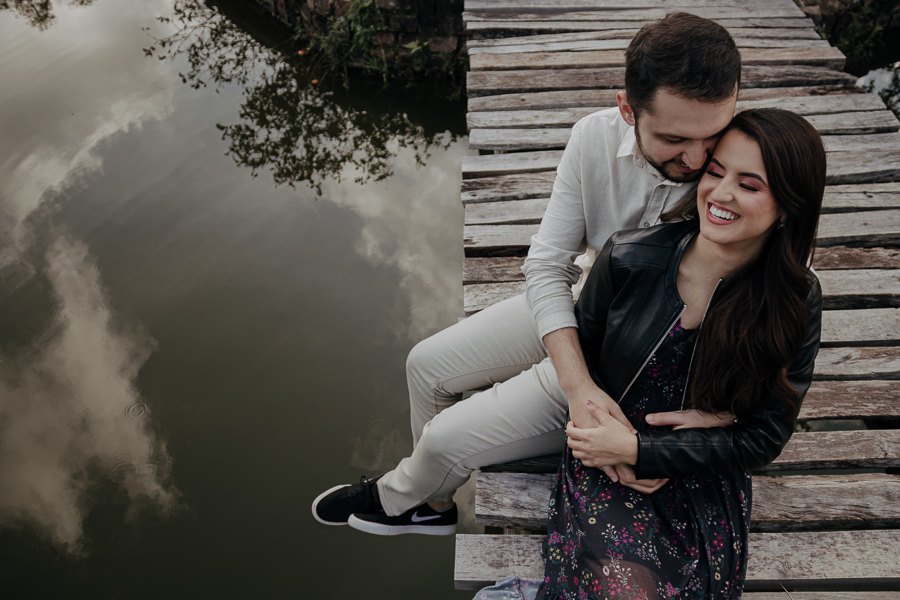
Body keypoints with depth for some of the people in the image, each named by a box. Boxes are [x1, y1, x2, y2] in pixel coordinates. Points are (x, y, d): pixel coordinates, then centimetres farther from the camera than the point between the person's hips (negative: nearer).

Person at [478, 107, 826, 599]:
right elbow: (577, 350, 5)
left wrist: (639, 449, -16)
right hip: (607, 465, -1)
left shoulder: (797, 304, -11)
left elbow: (764, 437, -8)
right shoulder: (629, 259, -13)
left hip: (707, 484, 2)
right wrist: (599, 433, -10)